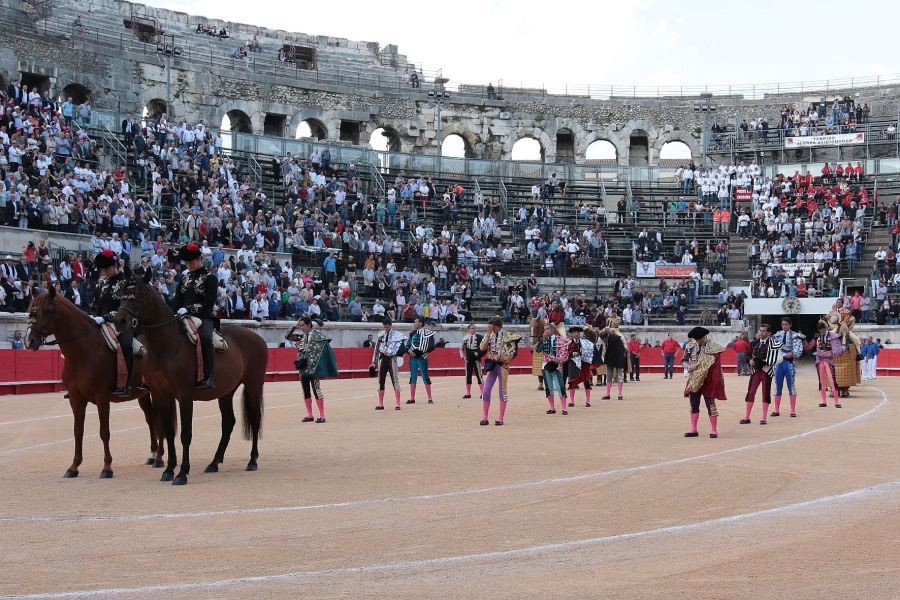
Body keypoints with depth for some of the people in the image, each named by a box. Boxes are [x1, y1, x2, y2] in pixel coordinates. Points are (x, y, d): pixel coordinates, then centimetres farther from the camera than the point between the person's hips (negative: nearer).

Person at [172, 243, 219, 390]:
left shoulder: (210, 278, 0)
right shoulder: (185, 277, 17)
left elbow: (209, 302, -10)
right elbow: (177, 300, 12)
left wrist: (188, 309, -19)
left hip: (204, 317, -6)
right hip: (185, 317, 6)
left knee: (205, 337, -37)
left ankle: (208, 377, -36)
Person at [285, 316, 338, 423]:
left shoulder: (317, 335, -6)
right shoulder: (301, 337, 13)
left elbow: (327, 339, -16)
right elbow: (287, 336, 16)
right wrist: (295, 326, 5)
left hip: (313, 367, -7)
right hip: (303, 368, 7)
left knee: (316, 390, -8)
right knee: (306, 391, 8)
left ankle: (322, 416, -3)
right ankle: (309, 415, 17)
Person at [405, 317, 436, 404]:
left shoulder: (427, 333, -7)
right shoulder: (412, 333, 12)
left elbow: (431, 346, -11)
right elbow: (408, 344, 15)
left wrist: (423, 351, -17)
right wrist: (409, 350, -5)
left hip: (422, 358, -6)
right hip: (413, 358, 6)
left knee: (425, 377, -3)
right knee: (412, 377, 9)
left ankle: (430, 398, 2)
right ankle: (412, 398, 15)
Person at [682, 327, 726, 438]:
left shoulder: (713, 347, -12)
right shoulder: (692, 346, 7)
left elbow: (716, 367, -14)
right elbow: (688, 361, 15)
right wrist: (690, 367, -5)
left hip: (707, 382, -6)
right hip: (694, 381, 6)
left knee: (710, 404, -2)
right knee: (694, 405, 7)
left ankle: (714, 430, 5)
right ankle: (693, 430, 13)